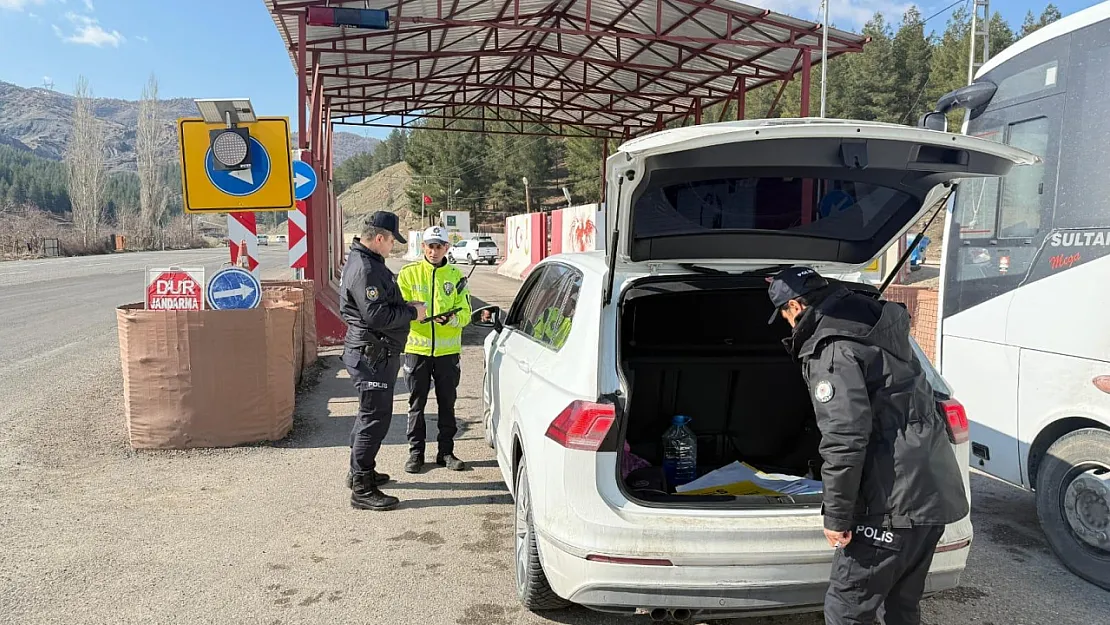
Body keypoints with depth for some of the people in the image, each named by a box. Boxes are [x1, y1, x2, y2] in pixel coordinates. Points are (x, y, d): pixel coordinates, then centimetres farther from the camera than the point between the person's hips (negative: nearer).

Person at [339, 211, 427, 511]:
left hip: (376, 353, 11)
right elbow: (376, 315, -26)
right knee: (375, 418, -6)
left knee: (370, 414, 21)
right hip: (371, 354, -11)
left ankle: (360, 471, 36)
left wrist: (405, 306, 9)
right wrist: (412, 313, -14)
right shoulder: (364, 269, -20)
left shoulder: (368, 262, 15)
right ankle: (362, 489, 1)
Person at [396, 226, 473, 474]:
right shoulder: (408, 274, 0)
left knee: (447, 403, 9)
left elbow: (465, 312, 1)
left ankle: (446, 451, 21)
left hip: (448, 350, 1)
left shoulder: (456, 275, 5)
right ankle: (415, 452, 19)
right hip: (417, 348, -1)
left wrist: (453, 318, -20)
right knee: (417, 404, 7)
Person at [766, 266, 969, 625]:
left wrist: (836, 515, -15)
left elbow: (844, 439, -20)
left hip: (897, 500, -10)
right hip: (936, 489, 10)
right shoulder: (876, 324, 15)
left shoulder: (830, 347, -15)